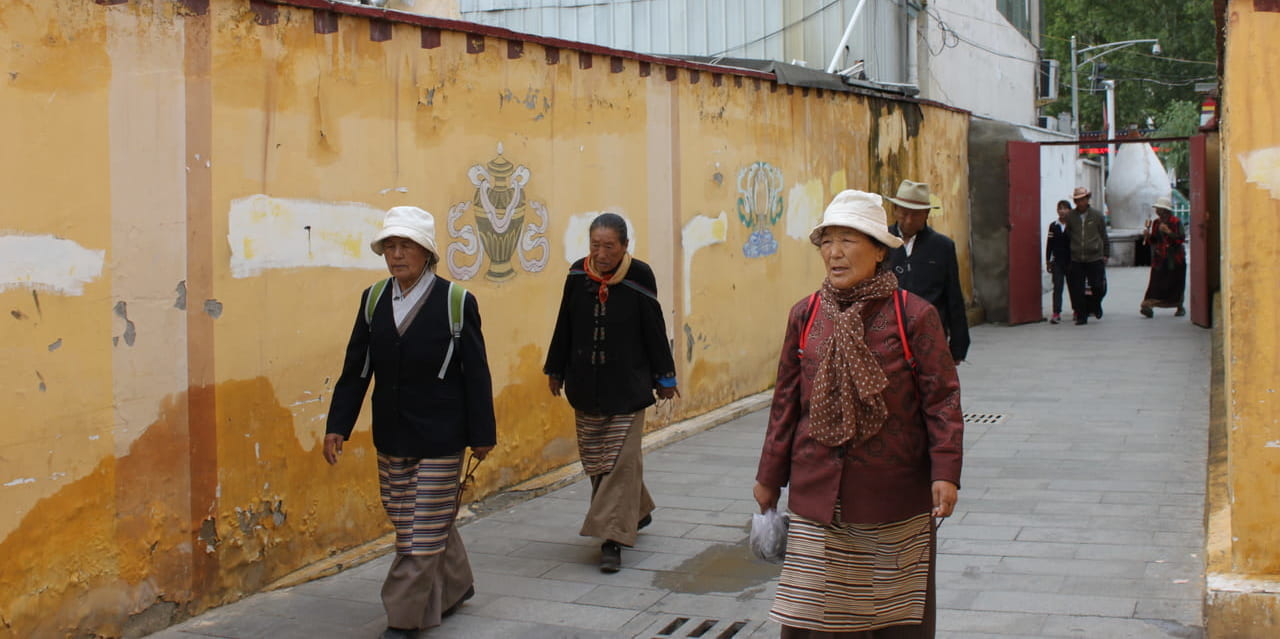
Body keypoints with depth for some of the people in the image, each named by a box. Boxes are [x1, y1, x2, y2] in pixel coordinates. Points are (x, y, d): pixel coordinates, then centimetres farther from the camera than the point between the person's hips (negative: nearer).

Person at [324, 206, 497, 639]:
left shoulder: (456, 303, -9)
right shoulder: (373, 300, 3)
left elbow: (476, 374, -6)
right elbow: (356, 369, 5)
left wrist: (482, 434, -5)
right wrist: (338, 425, 0)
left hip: (440, 439, -4)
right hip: (391, 436, 5)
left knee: (424, 531, 0)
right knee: (430, 522, 16)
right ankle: (455, 586, 38)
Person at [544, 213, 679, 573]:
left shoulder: (639, 277, -12)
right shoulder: (577, 275, -3)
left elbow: (654, 330, -4)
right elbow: (564, 326, 6)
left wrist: (664, 378, 1)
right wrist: (556, 370, 12)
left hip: (627, 387, -4)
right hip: (586, 385, 4)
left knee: (622, 460, -5)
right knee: (594, 459, 13)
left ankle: (613, 538, -2)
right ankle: (636, 511, 34)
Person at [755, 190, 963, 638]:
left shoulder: (914, 315, -6)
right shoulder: (805, 316, 4)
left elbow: (942, 398, -6)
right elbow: (786, 402, 10)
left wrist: (946, 472, -16)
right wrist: (770, 477, 12)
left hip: (894, 493, -2)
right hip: (817, 496, 2)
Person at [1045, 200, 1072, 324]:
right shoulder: (1053, 226, 4)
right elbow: (1049, 244, 6)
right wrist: (1048, 261, 4)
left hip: (1071, 261, -1)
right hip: (1057, 261, 1)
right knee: (1057, 287, -4)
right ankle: (1056, 313, -8)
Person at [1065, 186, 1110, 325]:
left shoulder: (1097, 216, 4)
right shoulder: (1070, 217, 4)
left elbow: (1104, 236, 11)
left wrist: (1106, 254, 11)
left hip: (1095, 258, -1)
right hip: (1076, 260, 1)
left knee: (1098, 287, -2)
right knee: (1077, 290, 0)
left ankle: (1095, 305, 29)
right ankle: (1081, 316, 9)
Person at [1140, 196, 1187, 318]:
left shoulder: (1176, 222, -6)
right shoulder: (1156, 223, 11)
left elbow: (1181, 238, -16)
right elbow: (1153, 241, 17)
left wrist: (1168, 231, -23)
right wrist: (1148, 236, -3)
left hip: (1175, 259, -4)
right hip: (1159, 258, 4)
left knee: (1176, 284, 5)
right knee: (1156, 282, -8)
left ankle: (1180, 308, 22)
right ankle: (1148, 305, -18)